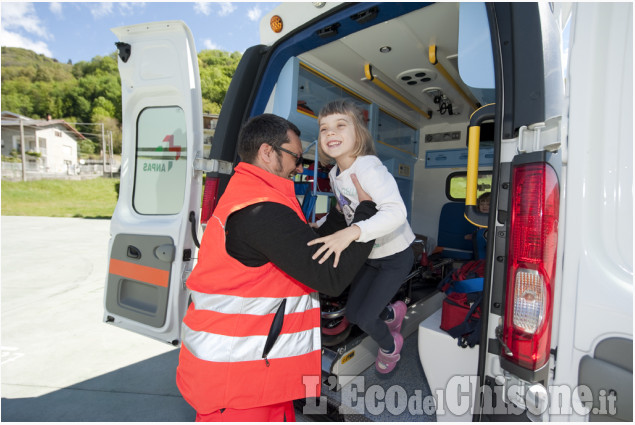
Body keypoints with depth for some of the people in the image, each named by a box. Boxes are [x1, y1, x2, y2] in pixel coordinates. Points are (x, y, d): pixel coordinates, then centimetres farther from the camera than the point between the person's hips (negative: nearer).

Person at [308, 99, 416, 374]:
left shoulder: (369, 168, -28)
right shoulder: (334, 174, -2)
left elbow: (396, 212, -43)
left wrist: (351, 232, -55)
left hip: (395, 256, -7)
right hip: (369, 255, 8)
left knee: (364, 317, -3)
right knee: (351, 313, 15)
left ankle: (390, 345, 33)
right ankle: (393, 312, 47)